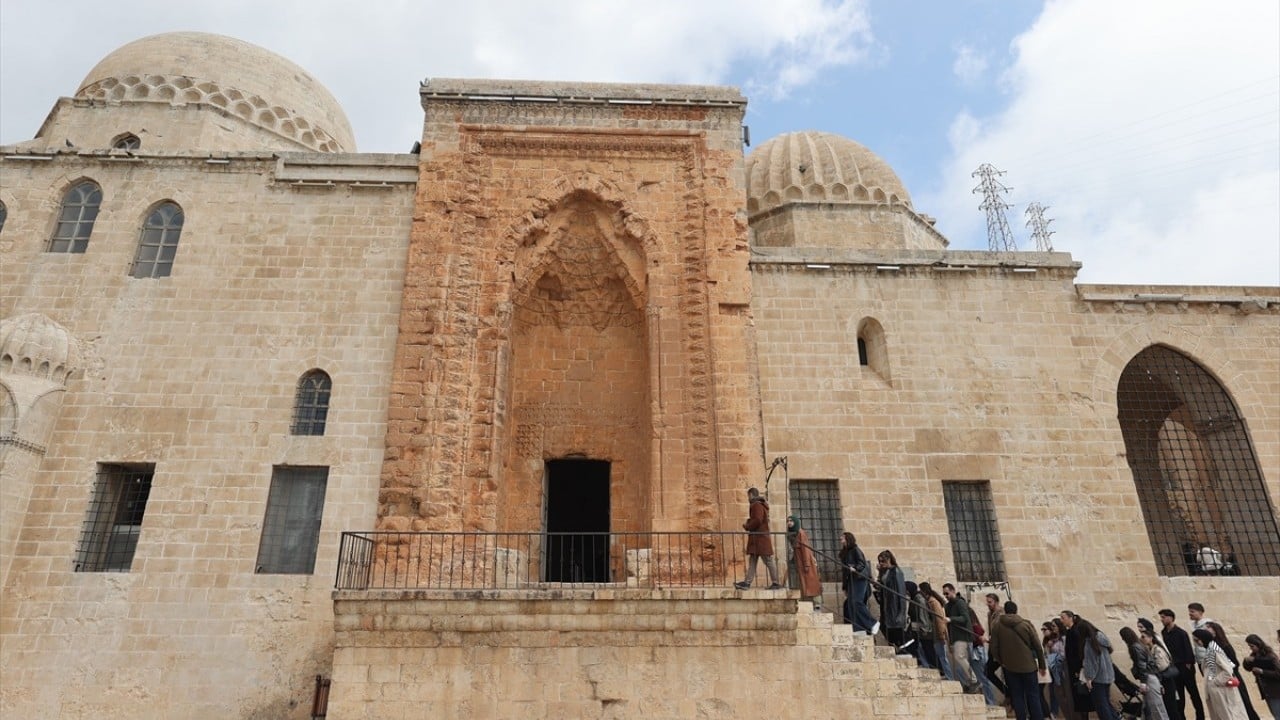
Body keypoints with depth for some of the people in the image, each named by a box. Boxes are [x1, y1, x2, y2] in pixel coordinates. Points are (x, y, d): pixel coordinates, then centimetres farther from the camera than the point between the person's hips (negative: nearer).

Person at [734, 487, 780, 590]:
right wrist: (749, 525, 12)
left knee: (768, 561, -5)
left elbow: (757, 520, -23)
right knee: (752, 562, 5)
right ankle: (747, 582, 2)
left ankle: (776, 583, -1)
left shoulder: (757, 505, -12)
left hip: (760, 538, -10)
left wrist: (747, 526, -9)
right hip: (757, 539, 10)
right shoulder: (761, 505, 20)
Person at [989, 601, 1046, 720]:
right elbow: (1038, 646, -3)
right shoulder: (1027, 624, -5)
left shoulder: (997, 625, -4)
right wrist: (1042, 665, 7)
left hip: (1010, 667, 0)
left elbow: (993, 647, -4)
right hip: (1028, 665, 0)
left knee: (1017, 697, 7)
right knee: (1033, 696, 9)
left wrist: (999, 661, 11)